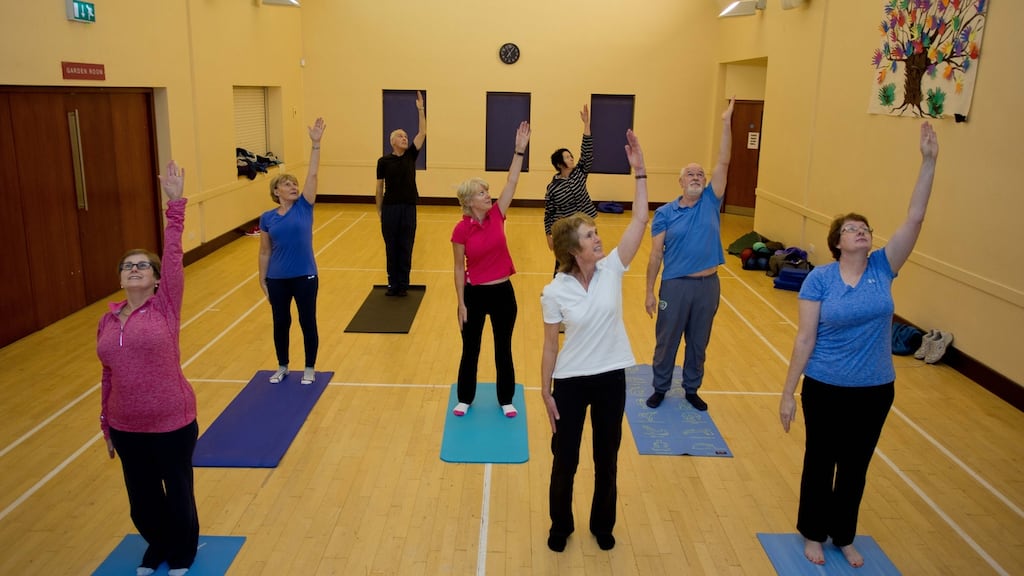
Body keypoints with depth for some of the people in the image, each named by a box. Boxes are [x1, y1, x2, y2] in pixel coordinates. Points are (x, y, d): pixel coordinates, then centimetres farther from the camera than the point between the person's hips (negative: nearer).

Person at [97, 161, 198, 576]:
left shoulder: (166, 307, -9)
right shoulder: (108, 320, 2)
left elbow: (173, 253, -18)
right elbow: (108, 376, 10)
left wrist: (175, 204, -23)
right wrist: (105, 423, 15)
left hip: (172, 424, -4)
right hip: (127, 428, 4)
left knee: (178, 493, 14)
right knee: (142, 500, 18)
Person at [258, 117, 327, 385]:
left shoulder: (304, 207, -3)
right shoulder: (267, 218, -1)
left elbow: (312, 175, -11)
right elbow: (265, 252, 5)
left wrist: (316, 144, -18)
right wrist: (262, 279, 5)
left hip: (305, 277, -1)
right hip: (277, 279, 1)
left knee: (308, 322, 8)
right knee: (281, 323, 14)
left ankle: (309, 369, 25)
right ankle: (282, 367, 33)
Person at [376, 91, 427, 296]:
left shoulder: (411, 155, 4)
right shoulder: (384, 161, -1)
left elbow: (422, 133, -4)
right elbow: (380, 186, 4)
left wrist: (421, 110, -10)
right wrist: (379, 209, 3)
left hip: (409, 207, 1)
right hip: (390, 208, -1)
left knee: (406, 247, 7)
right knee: (391, 247, 7)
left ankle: (403, 284, 16)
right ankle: (393, 283, 17)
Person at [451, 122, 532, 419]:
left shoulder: (496, 215, -3)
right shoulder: (461, 229, -12)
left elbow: (512, 182, -7)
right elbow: (459, 268, -7)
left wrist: (520, 150, -13)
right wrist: (461, 304, -7)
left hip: (503, 293, 3)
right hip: (475, 294, -3)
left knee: (504, 350, 14)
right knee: (470, 350, 13)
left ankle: (506, 400, 30)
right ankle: (465, 399, 32)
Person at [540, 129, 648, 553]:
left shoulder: (612, 270, -8)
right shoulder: (555, 292, -13)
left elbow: (640, 221, -15)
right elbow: (550, 346, -6)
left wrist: (639, 170, -21)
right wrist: (546, 392, -4)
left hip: (611, 377, 2)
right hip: (571, 381, -2)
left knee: (607, 458, 17)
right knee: (565, 459, 13)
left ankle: (602, 525, 41)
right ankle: (561, 526, 38)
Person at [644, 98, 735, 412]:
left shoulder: (711, 202, 2)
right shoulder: (665, 213, -4)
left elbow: (723, 163, -7)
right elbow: (656, 255, -4)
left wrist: (726, 123, -14)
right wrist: (650, 291, -6)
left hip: (708, 285, 2)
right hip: (675, 285, -2)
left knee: (698, 343, 15)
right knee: (666, 340, 10)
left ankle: (692, 389, 32)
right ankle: (660, 388, 27)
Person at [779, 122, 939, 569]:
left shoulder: (883, 268, -4)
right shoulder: (820, 279, -12)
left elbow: (915, 217, -12)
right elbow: (805, 338, -11)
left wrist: (929, 161, -20)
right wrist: (788, 392, -9)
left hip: (875, 390, 3)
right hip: (826, 389, -3)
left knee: (855, 466, 19)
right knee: (820, 462, 15)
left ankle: (844, 536, 39)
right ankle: (813, 533, 36)